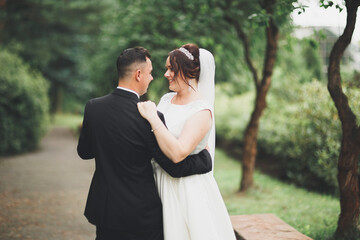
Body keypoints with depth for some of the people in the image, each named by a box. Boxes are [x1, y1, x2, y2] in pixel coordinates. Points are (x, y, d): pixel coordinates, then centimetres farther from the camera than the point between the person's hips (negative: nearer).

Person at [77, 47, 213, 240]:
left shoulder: (93, 107, -5)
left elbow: (84, 151, 8)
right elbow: (175, 167, -15)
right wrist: (206, 156, 2)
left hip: (104, 209, 5)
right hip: (142, 216, -5)